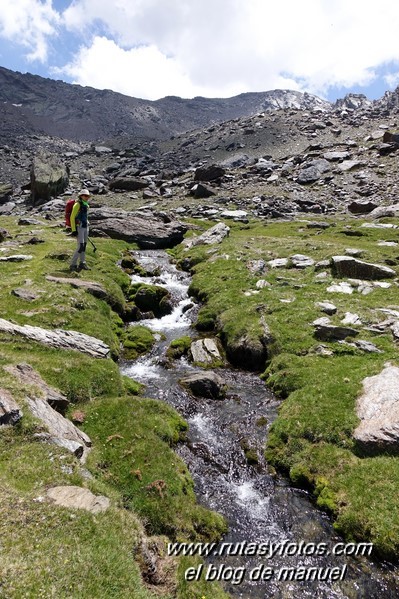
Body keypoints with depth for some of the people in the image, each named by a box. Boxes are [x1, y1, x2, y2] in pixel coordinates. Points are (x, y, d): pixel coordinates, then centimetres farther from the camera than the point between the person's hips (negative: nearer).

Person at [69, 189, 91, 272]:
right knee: (80, 246, -12)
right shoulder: (77, 204, -12)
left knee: (84, 245, 10)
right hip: (79, 227, -8)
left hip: (85, 227, 8)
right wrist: (73, 230, -18)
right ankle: (73, 265, -5)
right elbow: (72, 217, -14)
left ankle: (82, 263, 20)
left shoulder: (86, 205, 13)